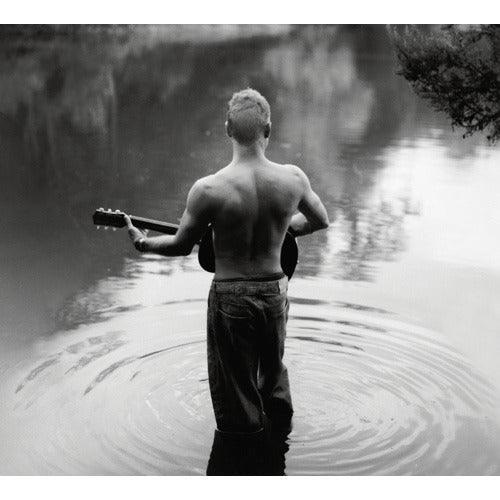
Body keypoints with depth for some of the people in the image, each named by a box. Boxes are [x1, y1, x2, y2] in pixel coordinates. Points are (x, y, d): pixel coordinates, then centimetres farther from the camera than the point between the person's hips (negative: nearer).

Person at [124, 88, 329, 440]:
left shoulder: (208, 189, -22)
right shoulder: (293, 178, -12)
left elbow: (183, 245, -8)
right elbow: (321, 220, 6)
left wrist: (143, 243, 11)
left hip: (231, 296, -4)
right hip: (274, 291, 4)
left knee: (235, 391, 15)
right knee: (273, 370, 29)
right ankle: (280, 424, 50)